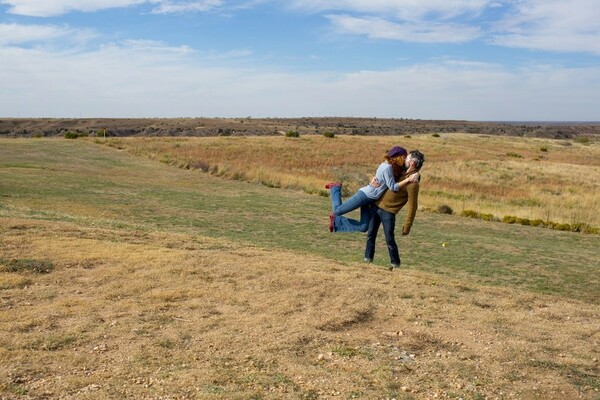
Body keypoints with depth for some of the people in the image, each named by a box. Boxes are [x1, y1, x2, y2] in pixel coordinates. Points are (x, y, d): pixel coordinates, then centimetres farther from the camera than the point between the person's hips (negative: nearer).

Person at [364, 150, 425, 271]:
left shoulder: (413, 183, -21)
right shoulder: (403, 173, 6)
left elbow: (412, 206, -19)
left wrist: (407, 226, -16)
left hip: (388, 212, -8)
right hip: (376, 206, 8)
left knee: (390, 240, 0)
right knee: (371, 235, 12)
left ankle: (395, 263, 19)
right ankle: (368, 260, 23)